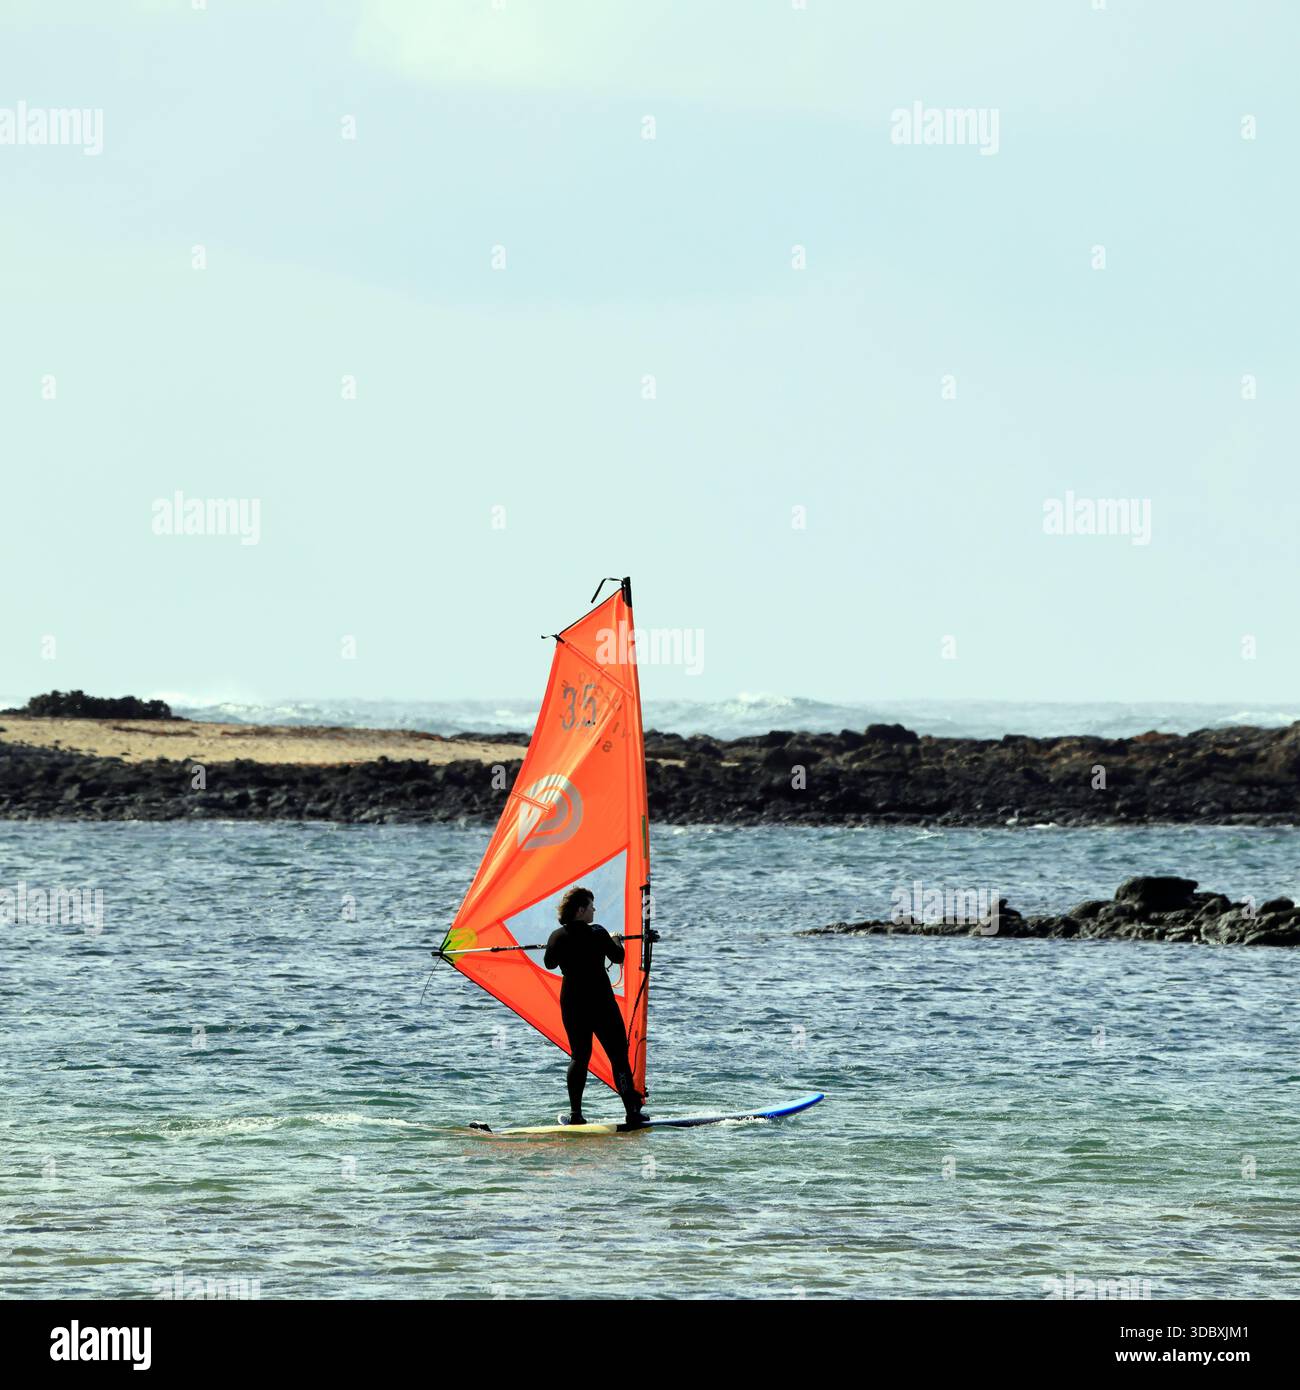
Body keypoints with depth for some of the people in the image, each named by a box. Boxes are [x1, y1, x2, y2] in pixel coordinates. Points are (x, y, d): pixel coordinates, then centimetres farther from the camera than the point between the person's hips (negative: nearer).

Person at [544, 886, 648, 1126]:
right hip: (600, 1002, -4)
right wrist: (616, 941, 20)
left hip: (571, 1004, 4)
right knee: (618, 1055, 1)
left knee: (579, 1055, 14)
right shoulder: (597, 933, -11)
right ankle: (633, 1112, -5)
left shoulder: (557, 936, 0)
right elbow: (618, 957, 0)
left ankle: (575, 1113, 6)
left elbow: (550, 964, 17)